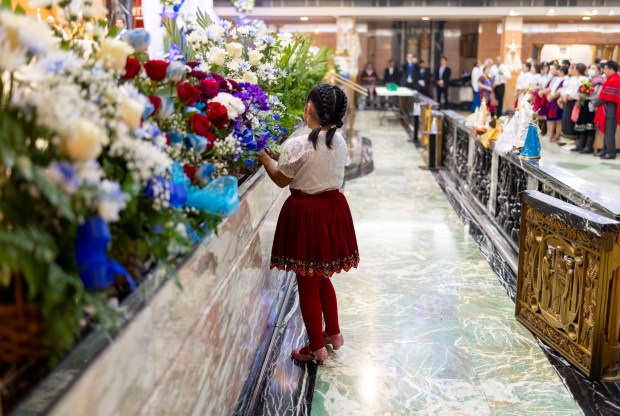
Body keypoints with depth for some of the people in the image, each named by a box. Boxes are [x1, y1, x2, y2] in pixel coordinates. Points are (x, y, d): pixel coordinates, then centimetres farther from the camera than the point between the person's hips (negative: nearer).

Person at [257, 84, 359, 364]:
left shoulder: (298, 145, -20)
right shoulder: (339, 141, -1)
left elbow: (281, 179, -7)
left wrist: (264, 157, 8)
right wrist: (278, 155, 15)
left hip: (305, 212, -7)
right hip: (333, 207, 7)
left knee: (307, 283, 8)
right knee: (322, 277, 25)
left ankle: (317, 348, 20)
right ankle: (333, 333, 38)